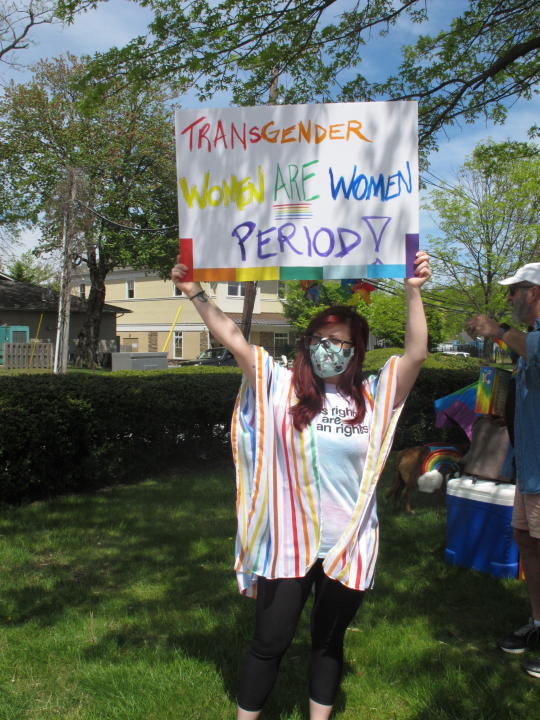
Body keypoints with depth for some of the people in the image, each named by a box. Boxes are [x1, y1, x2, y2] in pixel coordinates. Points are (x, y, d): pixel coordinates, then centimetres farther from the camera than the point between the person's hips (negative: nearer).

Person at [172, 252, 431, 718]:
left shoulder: (372, 398, -2)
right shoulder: (281, 387, -4)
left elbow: (416, 353, -10)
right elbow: (234, 339, -8)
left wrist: (413, 292, -18)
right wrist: (197, 295, -14)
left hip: (349, 548, 2)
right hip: (286, 544, -1)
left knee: (329, 642, 19)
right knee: (270, 643, 11)